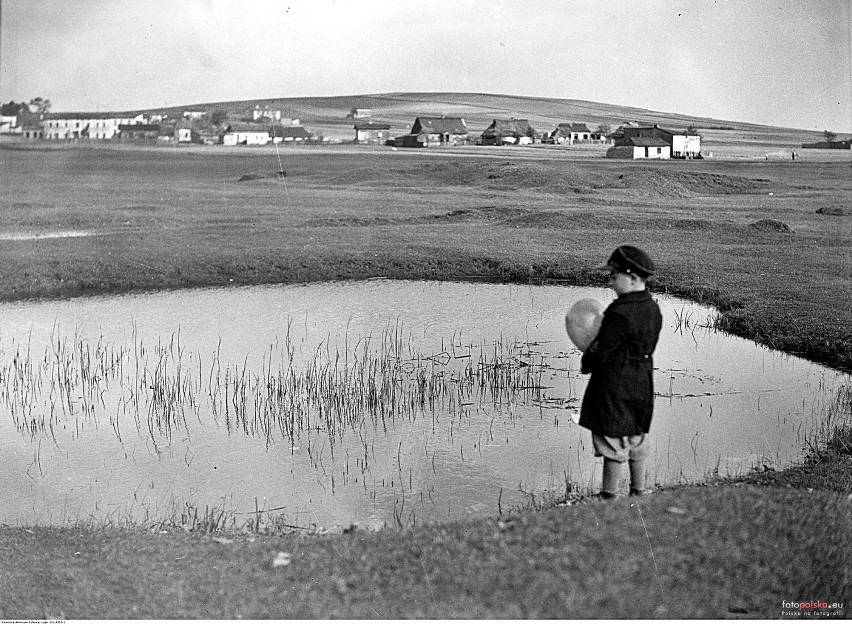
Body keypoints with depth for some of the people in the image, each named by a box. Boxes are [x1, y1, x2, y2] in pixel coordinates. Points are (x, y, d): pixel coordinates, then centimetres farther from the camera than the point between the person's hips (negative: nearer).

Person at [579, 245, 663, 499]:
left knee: (612, 439, 2)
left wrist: (585, 364, 0)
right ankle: (639, 490, 29)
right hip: (643, 381, 9)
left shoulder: (619, 314, -24)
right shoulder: (653, 309, 3)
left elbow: (600, 352, -21)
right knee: (636, 437, 18)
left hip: (614, 384, -9)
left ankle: (609, 495, 12)